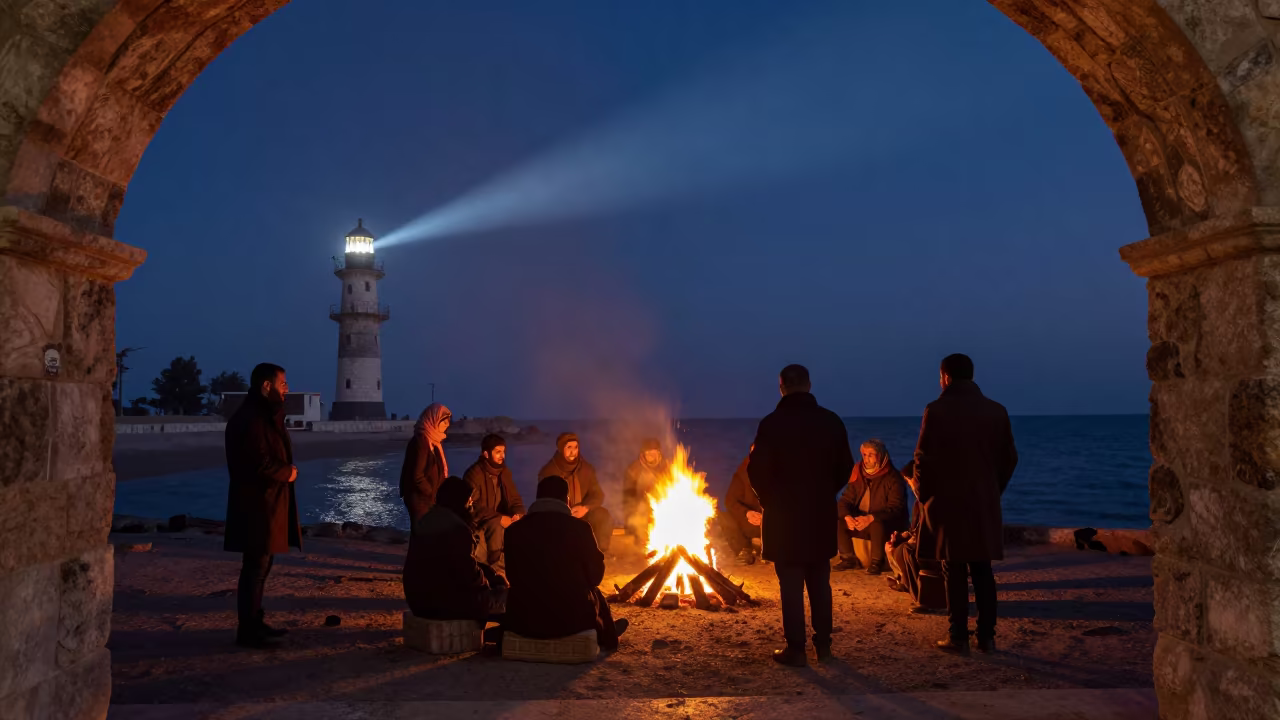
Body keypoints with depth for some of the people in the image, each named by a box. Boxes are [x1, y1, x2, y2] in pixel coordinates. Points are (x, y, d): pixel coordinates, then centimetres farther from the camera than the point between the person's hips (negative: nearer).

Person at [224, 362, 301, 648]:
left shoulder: (263, 415, 15)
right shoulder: (249, 418, -18)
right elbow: (260, 463, -23)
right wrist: (287, 473, -11)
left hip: (266, 503, 10)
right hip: (257, 505, -10)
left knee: (261, 565, 16)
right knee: (256, 567, -5)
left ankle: (255, 623, 26)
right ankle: (247, 631, 2)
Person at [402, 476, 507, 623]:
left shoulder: (423, 522, 12)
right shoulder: (457, 529, -20)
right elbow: (469, 574, -18)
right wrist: (487, 584, 4)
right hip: (445, 601, -10)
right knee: (505, 596, 1)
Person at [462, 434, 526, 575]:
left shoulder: (505, 472, 4)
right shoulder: (474, 474, -17)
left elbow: (515, 499, 6)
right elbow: (473, 507, -23)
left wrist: (518, 514, -17)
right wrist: (499, 518, -29)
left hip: (500, 519, 6)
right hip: (478, 521, -6)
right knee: (496, 526, -35)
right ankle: (497, 568, -24)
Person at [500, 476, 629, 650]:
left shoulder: (514, 531, -3)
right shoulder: (579, 528, -10)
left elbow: (513, 577, 10)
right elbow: (595, 575, 2)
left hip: (523, 621, 2)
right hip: (571, 618, -2)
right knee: (595, 594, 29)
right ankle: (608, 638, 58)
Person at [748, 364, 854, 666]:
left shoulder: (772, 423, -12)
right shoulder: (831, 421, 0)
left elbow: (757, 471, -11)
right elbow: (845, 466, 4)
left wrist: (769, 498, 6)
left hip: (783, 515, -4)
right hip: (822, 514, 4)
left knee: (791, 585, 3)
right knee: (820, 583, 14)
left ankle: (795, 649, 6)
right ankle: (823, 645, 20)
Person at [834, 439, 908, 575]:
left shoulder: (893, 478, -15)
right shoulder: (858, 475, 1)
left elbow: (896, 508, -22)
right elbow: (845, 500, 0)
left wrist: (871, 518, -36)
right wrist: (847, 517, -23)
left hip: (888, 525, -5)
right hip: (861, 522, 5)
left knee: (877, 525, -38)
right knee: (837, 521, -16)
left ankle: (877, 562, -16)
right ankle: (849, 558, -1)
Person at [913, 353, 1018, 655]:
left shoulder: (937, 410, -10)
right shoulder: (996, 410, 4)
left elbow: (924, 459, -10)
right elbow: (1009, 458, 7)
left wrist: (924, 495, 3)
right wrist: (993, 491, 17)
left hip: (949, 502, -4)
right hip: (985, 503, 4)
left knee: (955, 573, 2)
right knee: (983, 572, 11)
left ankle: (959, 638, 6)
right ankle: (987, 636, 14)